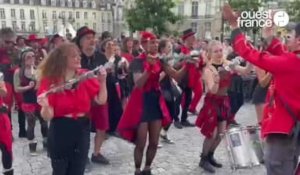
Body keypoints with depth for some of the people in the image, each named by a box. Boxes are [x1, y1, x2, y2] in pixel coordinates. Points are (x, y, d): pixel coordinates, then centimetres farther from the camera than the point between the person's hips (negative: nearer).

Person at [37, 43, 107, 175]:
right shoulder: (50, 81, -10)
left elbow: (101, 100, -2)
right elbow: (47, 117, -11)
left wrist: (102, 81, -14)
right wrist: (45, 106, -33)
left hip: (82, 130, 3)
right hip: (59, 132, -3)